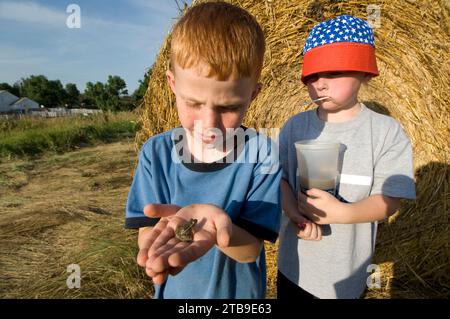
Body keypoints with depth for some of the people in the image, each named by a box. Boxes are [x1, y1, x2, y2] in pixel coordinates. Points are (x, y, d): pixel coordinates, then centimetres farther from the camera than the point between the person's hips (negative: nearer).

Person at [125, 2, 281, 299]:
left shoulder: (261, 153, -21)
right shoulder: (156, 153, -16)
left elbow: (251, 250, -20)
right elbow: (147, 240, -15)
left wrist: (217, 226, -41)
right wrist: (172, 225, -36)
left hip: (237, 292, -1)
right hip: (176, 291, 2)